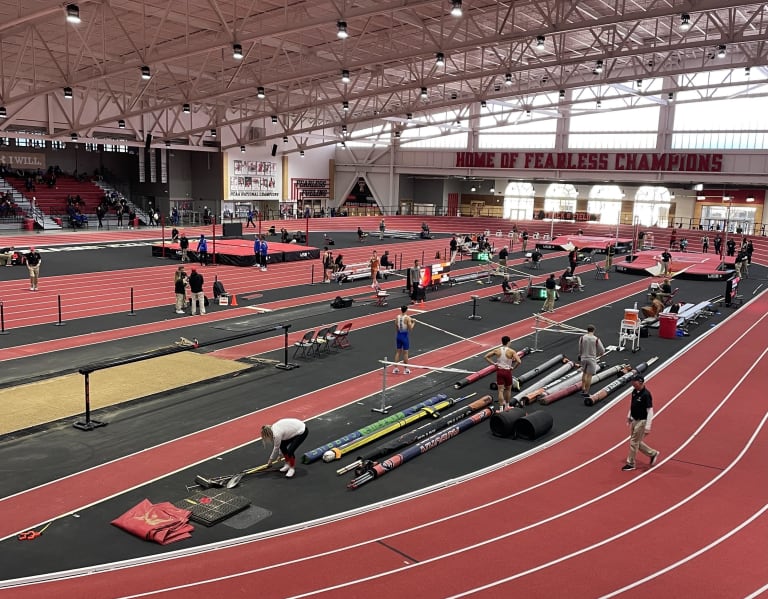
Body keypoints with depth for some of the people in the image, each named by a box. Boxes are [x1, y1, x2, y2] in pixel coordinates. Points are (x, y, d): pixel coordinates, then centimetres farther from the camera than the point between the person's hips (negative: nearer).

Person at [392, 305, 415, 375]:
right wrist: (413, 323, 1)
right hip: (405, 335, -5)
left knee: (398, 352, 13)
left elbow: (396, 328, 4)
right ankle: (406, 369, 11)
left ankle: (395, 368, 15)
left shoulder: (397, 317, -1)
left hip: (399, 335, 5)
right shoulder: (407, 318, -15)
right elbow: (410, 328, -14)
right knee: (405, 352, 3)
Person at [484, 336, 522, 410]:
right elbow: (519, 361, -22)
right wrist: (513, 367, -7)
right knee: (508, 389, 19)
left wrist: (493, 363, 1)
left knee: (500, 390, 2)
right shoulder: (511, 351, -12)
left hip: (499, 371, 2)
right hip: (507, 371, -2)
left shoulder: (497, 350, -2)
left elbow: (486, 357, 1)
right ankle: (507, 405, 31)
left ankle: (501, 408, -3)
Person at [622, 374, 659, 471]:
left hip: (641, 421, -8)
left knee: (634, 442, 1)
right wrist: (629, 416, 20)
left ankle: (630, 464, 15)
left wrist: (647, 427, -23)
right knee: (637, 442, 17)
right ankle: (653, 453, 34)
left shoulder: (646, 394, -23)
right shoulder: (634, 391, 1)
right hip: (634, 420, 8)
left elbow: (650, 411, -21)